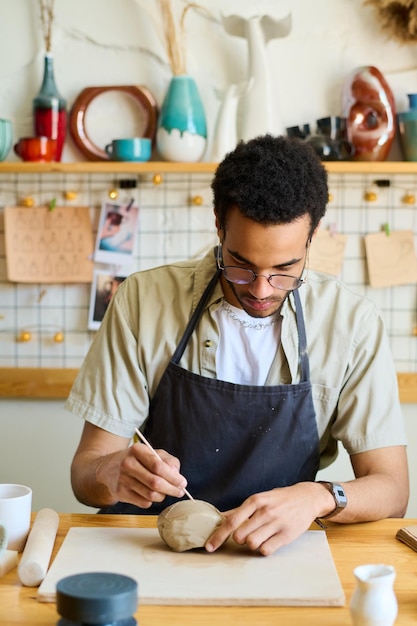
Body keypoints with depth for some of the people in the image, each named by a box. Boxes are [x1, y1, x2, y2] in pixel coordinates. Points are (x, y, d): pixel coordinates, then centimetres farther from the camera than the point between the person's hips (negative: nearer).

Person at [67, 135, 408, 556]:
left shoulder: (352, 322, -7)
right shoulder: (142, 300, -7)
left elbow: (390, 490, -7)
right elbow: (85, 472, -5)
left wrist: (317, 498, -28)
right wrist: (113, 474, -28)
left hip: (276, 553, 0)